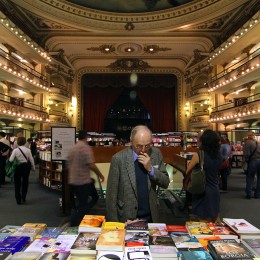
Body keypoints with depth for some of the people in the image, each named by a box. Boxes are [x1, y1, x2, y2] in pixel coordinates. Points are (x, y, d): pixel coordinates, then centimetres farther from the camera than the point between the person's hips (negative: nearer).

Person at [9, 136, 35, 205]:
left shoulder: (15, 150, -12)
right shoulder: (28, 150, -7)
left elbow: (11, 160, -13)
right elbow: (31, 160, -2)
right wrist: (33, 168, 11)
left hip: (18, 167, -1)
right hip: (26, 166, 2)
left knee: (17, 183, 12)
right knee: (25, 182, 19)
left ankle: (18, 200, 16)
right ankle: (23, 198, 24)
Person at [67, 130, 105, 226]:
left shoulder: (72, 148, 10)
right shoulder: (86, 147, -14)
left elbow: (68, 165, 18)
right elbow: (91, 165, -21)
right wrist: (100, 175, -7)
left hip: (72, 181, 8)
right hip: (83, 181, -8)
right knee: (82, 205, 3)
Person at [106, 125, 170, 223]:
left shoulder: (156, 154, -5)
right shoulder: (118, 158, -15)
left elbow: (165, 183, -2)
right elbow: (111, 194, -10)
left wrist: (151, 169, -18)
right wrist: (113, 222, -10)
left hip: (151, 217, 3)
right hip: (127, 218, -3)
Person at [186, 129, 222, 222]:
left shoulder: (198, 155, -16)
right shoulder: (218, 156, 0)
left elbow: (187, 172, -8)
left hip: (202, 193, -5)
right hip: (215, 192, 5)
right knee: (214, 225, 19)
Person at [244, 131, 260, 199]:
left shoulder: (248, 143, -8)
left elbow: (247, 154, -12)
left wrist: (246, 160, 4)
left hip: (253, 161, -4)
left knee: (250, 178, 7)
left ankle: (248, 194, 6)